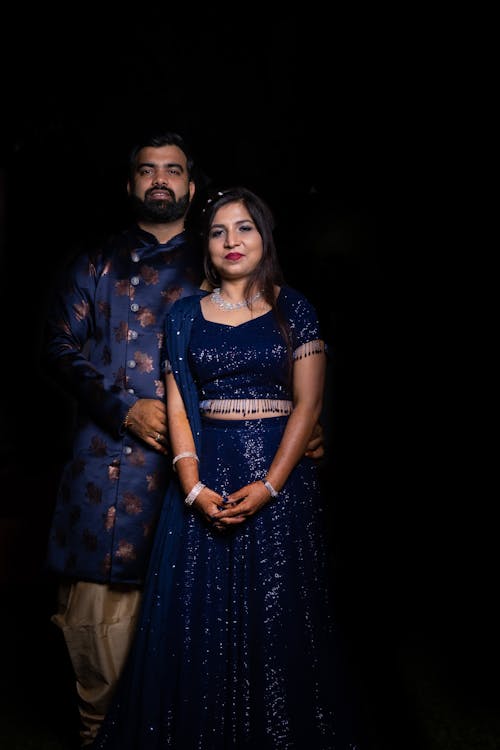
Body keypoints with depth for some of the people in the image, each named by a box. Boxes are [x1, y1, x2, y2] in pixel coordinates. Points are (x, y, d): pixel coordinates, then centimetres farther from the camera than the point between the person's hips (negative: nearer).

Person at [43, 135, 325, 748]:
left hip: (185, 461, 0)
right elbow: (60, 349, 7)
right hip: (106, 456, 1)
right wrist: (124, 409, -8)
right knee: (98, 607, 0)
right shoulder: (95, 266, 15)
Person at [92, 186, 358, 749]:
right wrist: (193, 486, -11)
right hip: (204, 472, 2)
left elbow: (307, 405, -3)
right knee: (198, 612, 4)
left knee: (277, 613, 3)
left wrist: (268, 486, -14)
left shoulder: (294, 310, 4)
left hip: (281, 472, -1)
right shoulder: (186, 314, 9)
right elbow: (177, 407, 3)